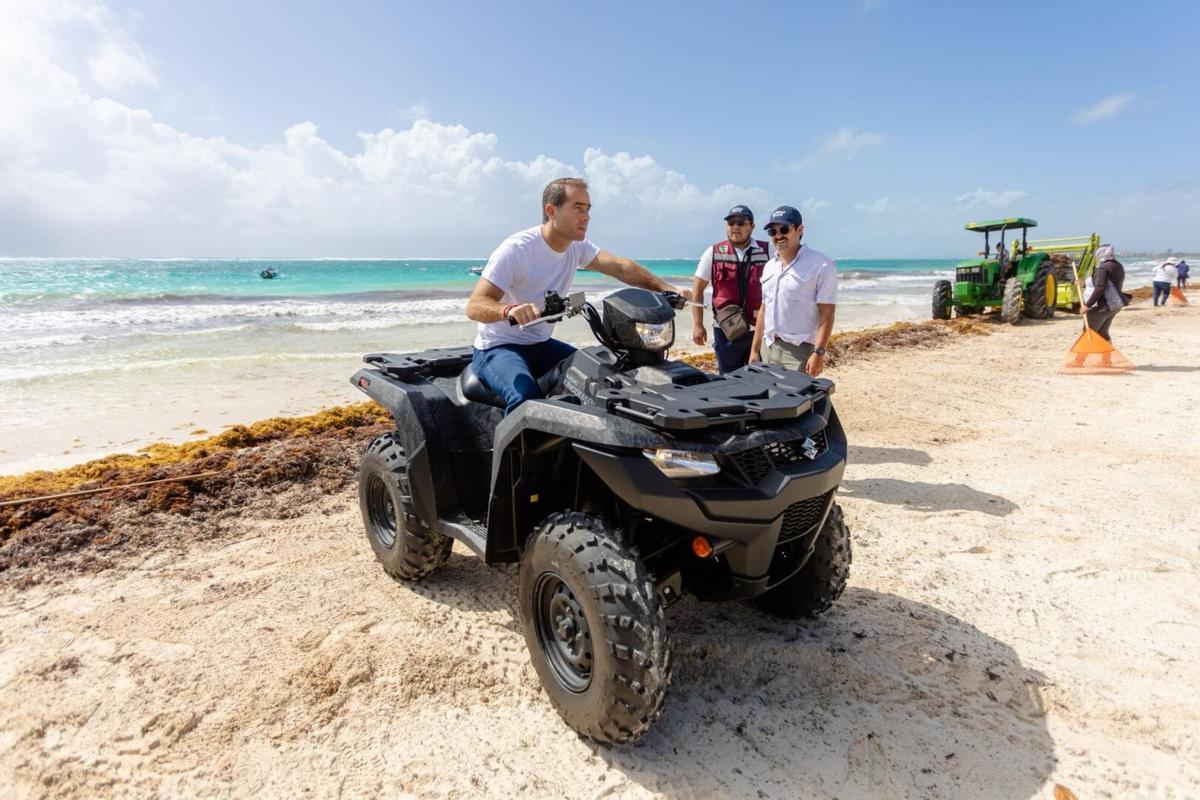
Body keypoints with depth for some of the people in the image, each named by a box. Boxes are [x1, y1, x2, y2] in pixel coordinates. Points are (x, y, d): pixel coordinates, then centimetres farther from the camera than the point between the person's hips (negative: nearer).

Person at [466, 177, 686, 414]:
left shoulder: (577, 247, 3)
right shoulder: (516, 249, -20)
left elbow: (620, 267, -2)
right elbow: (474, 306, -25)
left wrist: (665, 288, -16)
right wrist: (509, 310, -47)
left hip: (541, 345, 8)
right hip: (498, 348, -7)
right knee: (526, 397, -35)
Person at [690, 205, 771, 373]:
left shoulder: (767, 251, 2)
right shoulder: (713, 253, 1)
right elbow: (697, 290, 3)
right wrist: (698, 325, -2)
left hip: (760, 329, 0)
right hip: (726, 330, 0)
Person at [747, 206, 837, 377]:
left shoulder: (822, 266, -7)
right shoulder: (770, 266, 14)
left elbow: (827, 314, -11)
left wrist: (819, 353, -19)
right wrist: (754, 349, 14)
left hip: (799, 351, -6)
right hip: (768, 348, 6)